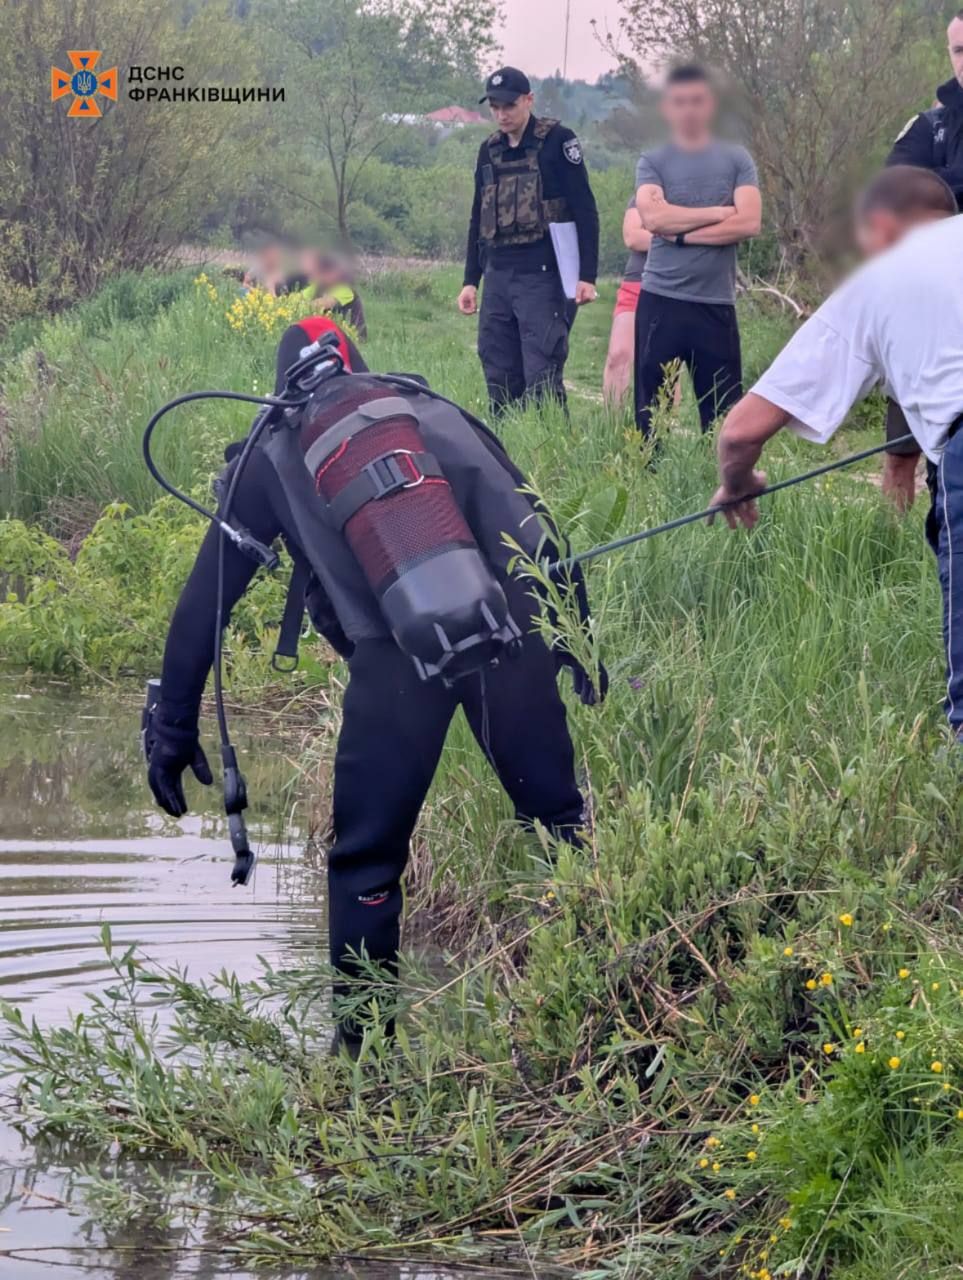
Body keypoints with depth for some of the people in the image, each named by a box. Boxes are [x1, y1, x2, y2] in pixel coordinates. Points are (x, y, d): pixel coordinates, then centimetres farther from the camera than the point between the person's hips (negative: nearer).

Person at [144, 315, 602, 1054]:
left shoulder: (274, 455, 23)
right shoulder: (440, 416, 29)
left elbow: (208, 597, 22)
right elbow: (537, 530, 25)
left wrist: (174, 726, 26)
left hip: (397, 647, -2)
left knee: (368, 855, 10)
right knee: (559, 819, 12)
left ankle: (365, 1040, 12)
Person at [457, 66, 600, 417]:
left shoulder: (557, 141, -3)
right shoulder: (490, 150, 15)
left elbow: (585, 212, -6)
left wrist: (587, 276, -12)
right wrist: (470, 281, 17)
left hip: (542, 274, -6)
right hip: (498, 276, 6)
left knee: (541, 378, -12)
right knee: (498, 378, 6)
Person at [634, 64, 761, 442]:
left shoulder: (736, 160, 8)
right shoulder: (652, 162, 6)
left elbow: (748, 222, -6)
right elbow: (653, 216, -12)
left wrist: (682, 234, -8)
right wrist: (718, 213, -9)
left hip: (716, 303, 0)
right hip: (660, 300, 0)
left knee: (723, 411, 1)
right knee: (650, 407, 1)